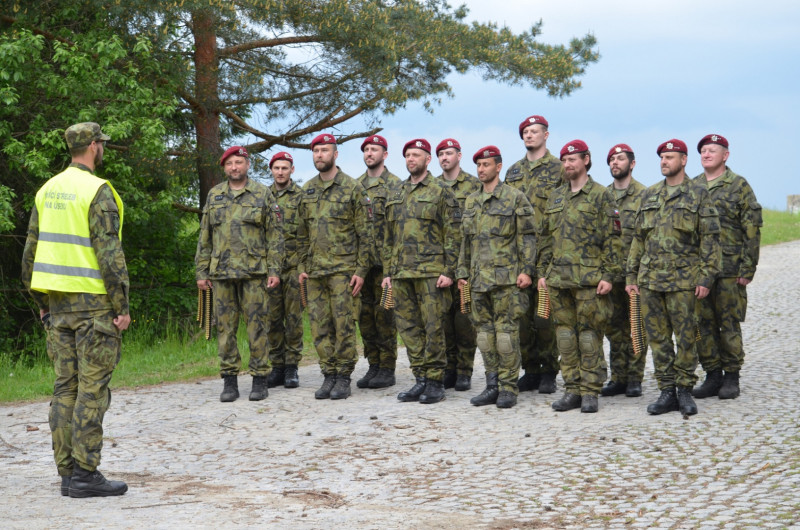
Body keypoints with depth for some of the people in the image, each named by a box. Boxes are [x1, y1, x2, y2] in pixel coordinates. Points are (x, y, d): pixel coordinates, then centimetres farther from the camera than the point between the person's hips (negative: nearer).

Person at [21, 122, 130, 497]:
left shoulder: (48, 191, 12)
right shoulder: (98, 191, -12)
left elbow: (31, 251, 15)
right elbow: (109, 253, -18)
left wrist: (42, 302, 21)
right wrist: (122, 306, -13)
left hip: (58, 304, 8)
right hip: (94, 304, -7)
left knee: (66, 387, 9)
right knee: (92, 389, -4)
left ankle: (68, 472, 12)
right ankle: (85, 474, -4)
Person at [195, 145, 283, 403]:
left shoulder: (262, 194, 4)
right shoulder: (214, 196, 13)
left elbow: (275, 234, 2)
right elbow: (205, 237, 14)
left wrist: (274, 269, -5)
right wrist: (201, 271, 9)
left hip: (254, 271, -3)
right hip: (221, 273, 3)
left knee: (256, 325, -2)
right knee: (225, 326, 3)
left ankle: (260, 379, 5)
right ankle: (229, 381, 10)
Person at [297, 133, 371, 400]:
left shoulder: (352, 188, -3)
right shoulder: (307, 190, 13)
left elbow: (364, 233, -5)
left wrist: (361, 270, -10)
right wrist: (302, 266, 12)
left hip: (343, 268, -5)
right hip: (315, 271, 5)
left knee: (344, 325, -3)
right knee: (320, 327, 5)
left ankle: (343, 378, 5)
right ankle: (328, 375, 13)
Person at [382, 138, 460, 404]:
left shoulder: (441, 191, 0)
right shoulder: (395, 195, 18)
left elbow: (452, 234, -5)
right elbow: (388, 237, 20)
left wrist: (448, 271, -12)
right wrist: (387, 272, 13)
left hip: (431, 272, -6)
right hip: (401, 273, 6)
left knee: (433, 327, -4)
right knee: (409, 328, 6)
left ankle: (435, 382, 3)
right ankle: (420, 379, 14)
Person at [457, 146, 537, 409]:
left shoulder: (515, 198, -2)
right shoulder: (471, 202, 16)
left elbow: (527, 237, -5)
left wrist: (527, 269, -12)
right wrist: (462, 272, 15)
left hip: (507, 278, -6)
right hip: (479, 279, 6)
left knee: (507, 332, -5)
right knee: (485, 332, 7)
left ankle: (508, 388, 1)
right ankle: (492, 385, 14)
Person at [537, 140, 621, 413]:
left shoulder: (601, 196, -1)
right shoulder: (555, 197, 16)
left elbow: (612, 239, -5)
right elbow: (546, 238, 19)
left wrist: (608, 275, -11)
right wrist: (542, 272, 13)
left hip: (589, 278, -5)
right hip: (558, 278, 6)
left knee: (590, 335, -3)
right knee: (565, 334, 7)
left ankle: (590, 392, 3)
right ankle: (572, 390, 14)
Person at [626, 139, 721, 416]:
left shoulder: (698, 194, 1)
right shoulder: (649, 195, 14)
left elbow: (710, 238, -3)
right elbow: (638, 237, 17)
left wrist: (706, 277, -9)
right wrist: (632, 275, 11)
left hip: (683, 279, -4)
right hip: (650, 279, 4)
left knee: (685, 337, 0)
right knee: (658, 337, 5)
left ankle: (685, 390, 11)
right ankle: (667, 391, 12)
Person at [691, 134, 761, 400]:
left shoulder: (739, 186, 0)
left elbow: (752, 230, -4)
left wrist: (748, 268, -10)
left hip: (729, 269, -4)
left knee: (729, 324, 1)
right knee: (702, 324, 5)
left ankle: (731, 379, 10)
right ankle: (713, 376, 14)